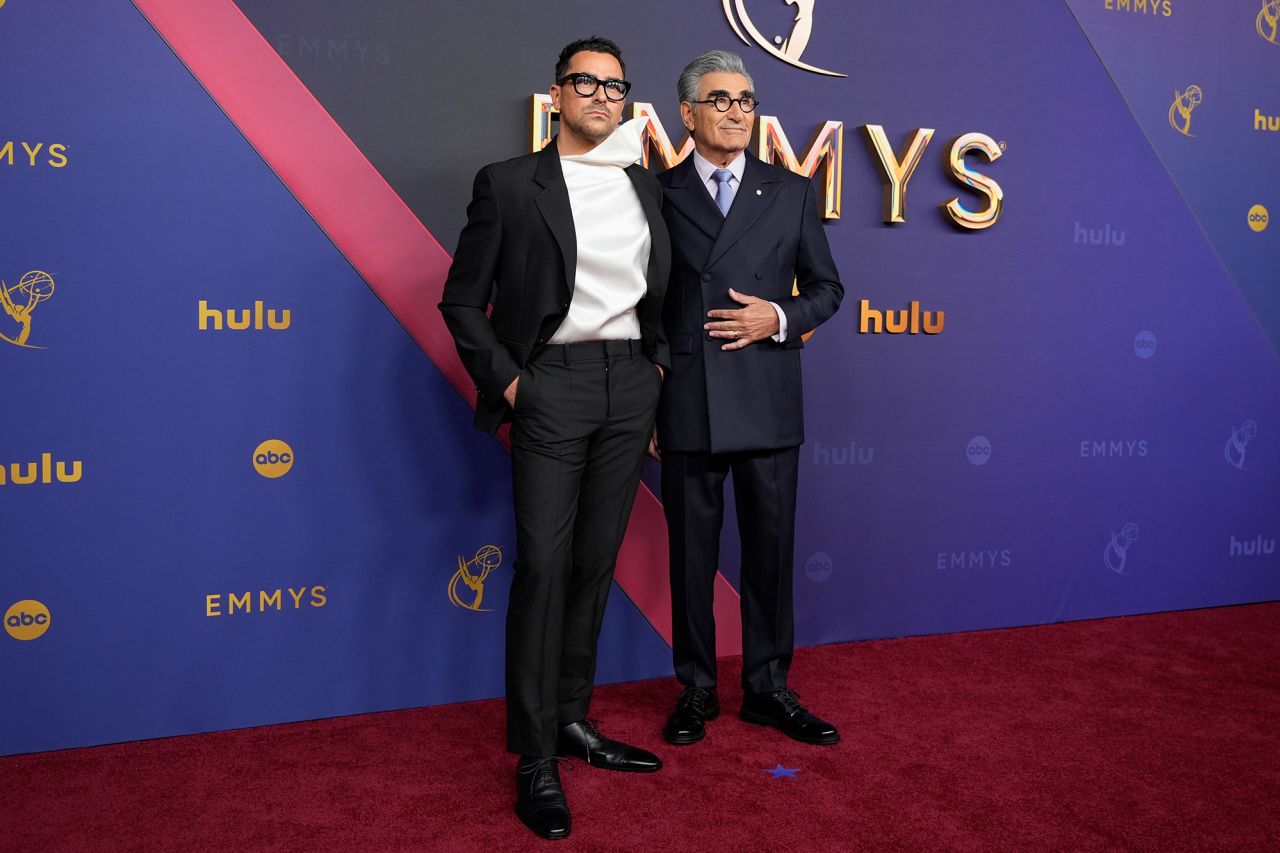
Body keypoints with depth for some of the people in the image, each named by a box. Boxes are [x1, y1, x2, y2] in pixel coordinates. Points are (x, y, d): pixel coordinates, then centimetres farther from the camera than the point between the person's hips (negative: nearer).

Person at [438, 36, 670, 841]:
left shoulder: (646, 186, 13)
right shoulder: (509, 184, -1)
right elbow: (462, 300, -1)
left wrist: (661, 359, 8)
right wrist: (504, 382, -8)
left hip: (630, 388, 5)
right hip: (552, 385, -4)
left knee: (596, 561, 10)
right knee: (543, 564, -5)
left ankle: (573, 720, 24)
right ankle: (535, 755, 6)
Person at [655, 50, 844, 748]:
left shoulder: (791, 192, 9)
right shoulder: (658, 193, 5)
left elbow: (826, 287, 12)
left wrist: (781, 319, -9)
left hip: (769, 401, 1)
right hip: (687, 402, -1)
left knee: (771, 548, 8)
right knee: (692, 552, 8)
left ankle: (769, 689, 23)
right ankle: (696, 690, 23)